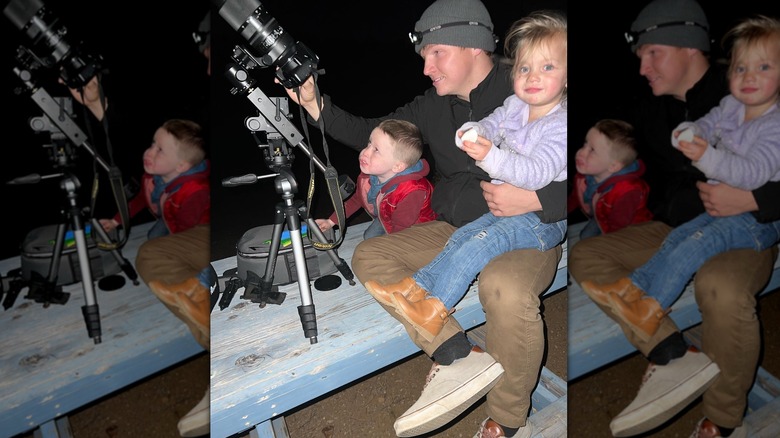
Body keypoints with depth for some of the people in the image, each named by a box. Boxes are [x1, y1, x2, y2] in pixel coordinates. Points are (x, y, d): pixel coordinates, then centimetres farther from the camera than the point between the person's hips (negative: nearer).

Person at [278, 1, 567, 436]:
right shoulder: (434, 105, 7)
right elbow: (372, 132, 11)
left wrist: (536, 199, -27)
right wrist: (313, 103, -2)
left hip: (528, 233, -7)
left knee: (505, 287, -39)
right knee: (369, 255, -5)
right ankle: (458, 355, -20)